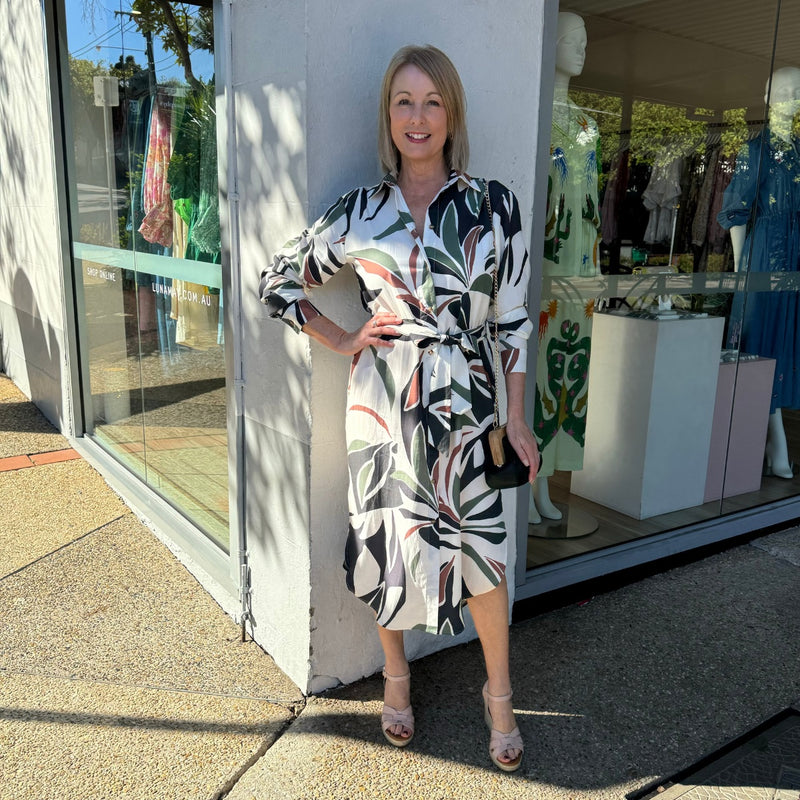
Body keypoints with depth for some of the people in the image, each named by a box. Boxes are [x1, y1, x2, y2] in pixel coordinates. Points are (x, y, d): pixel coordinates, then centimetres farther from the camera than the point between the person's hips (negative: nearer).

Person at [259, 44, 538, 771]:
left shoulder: (494, 205, 0)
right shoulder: (360, 213, 1)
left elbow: (514, 316, 3)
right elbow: (279, 282, 10)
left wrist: (517, 416, 2)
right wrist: (341, 341, 1)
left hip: (465, 407, 0)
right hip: (382, 407, 1)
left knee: (481, 550, 5)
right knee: (389, 543, 12)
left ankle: (499, 692, 30)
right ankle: (396, 672, 39)